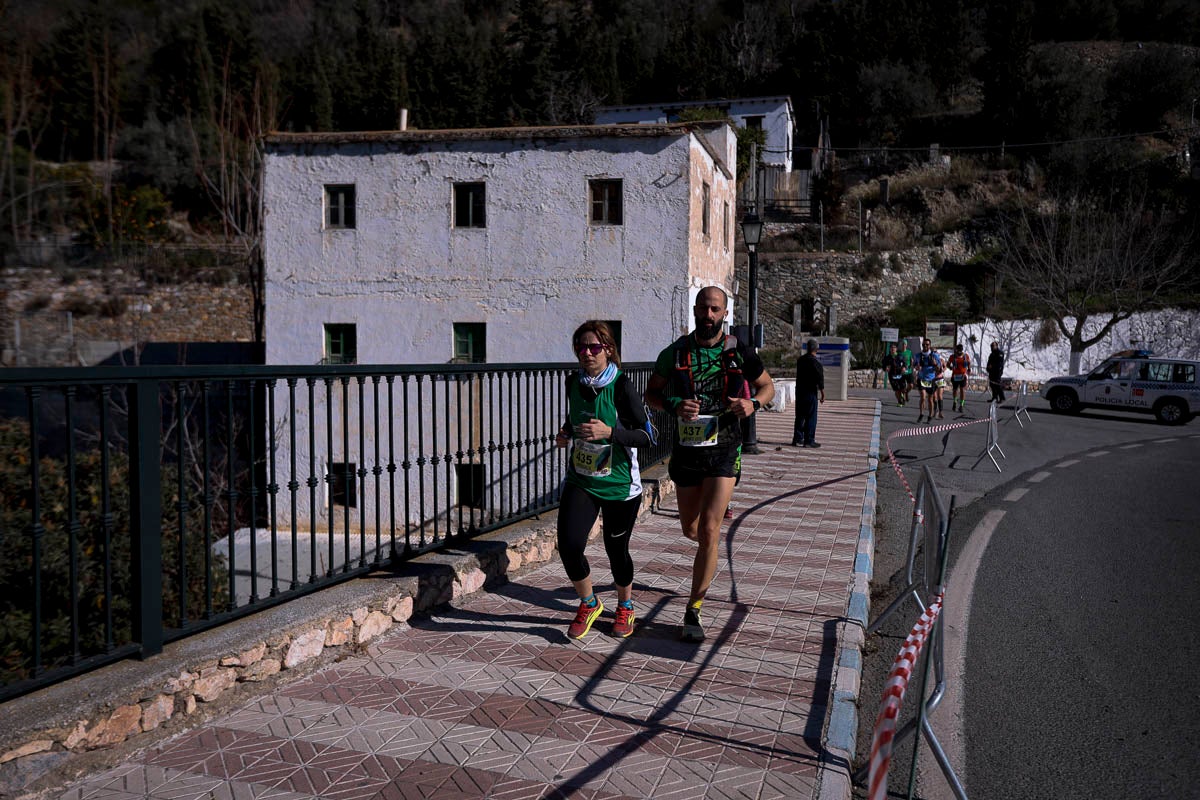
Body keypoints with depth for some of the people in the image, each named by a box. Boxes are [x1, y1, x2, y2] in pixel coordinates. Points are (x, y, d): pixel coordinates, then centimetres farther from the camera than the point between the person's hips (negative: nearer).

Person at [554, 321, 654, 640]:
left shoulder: (621, 386, -15)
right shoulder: (573, 382, 2)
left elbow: (646, 435, -15)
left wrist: (609, 432, -28)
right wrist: (567, 434, 1)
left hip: (619, 484, -4)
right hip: (580, 481, 4)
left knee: (616, 550, 9)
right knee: (568, 546, -11)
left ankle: (625, 606, 39)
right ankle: (588, 604, 17)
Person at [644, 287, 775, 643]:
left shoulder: (738, 352, -2)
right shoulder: (675, 353, 0)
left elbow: (768, 387, 11)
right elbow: (651, 393, 7)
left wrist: (752, 404, -12)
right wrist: (673, 405, -15)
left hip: (723, 450, -2)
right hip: (686, 450, 2)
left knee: (708, 530, -11)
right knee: (690, 529, 14)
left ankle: (693, 610, 1)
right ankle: (709, 558, 53)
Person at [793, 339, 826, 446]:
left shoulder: (800, 360, 6)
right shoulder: (816, 363, -14)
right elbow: (820, 380, -12)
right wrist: (823, 394, -3)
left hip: (799, 392, 6)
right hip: (811, 392, -6)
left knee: (800, 416, 12)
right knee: (811, 417, 1)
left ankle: (797, 439, 14)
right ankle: (809, 440, 2)